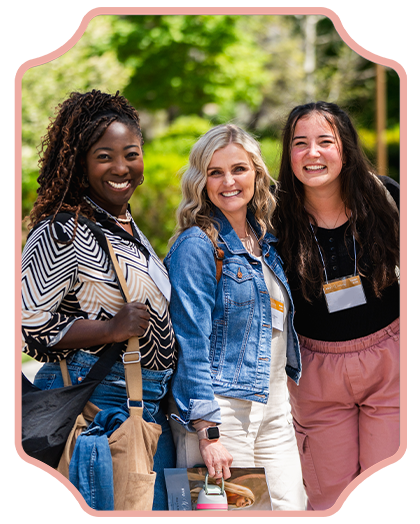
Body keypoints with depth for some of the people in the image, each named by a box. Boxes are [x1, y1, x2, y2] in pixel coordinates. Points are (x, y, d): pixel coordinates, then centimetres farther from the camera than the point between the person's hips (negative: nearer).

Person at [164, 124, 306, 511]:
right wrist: (208, 432, -20)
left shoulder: (265, 242, 12)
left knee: (291, 508, 4)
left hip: (274, 407, 7)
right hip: (220, 409, -7)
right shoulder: (197, 245, -10)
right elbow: (192, 344, -15)